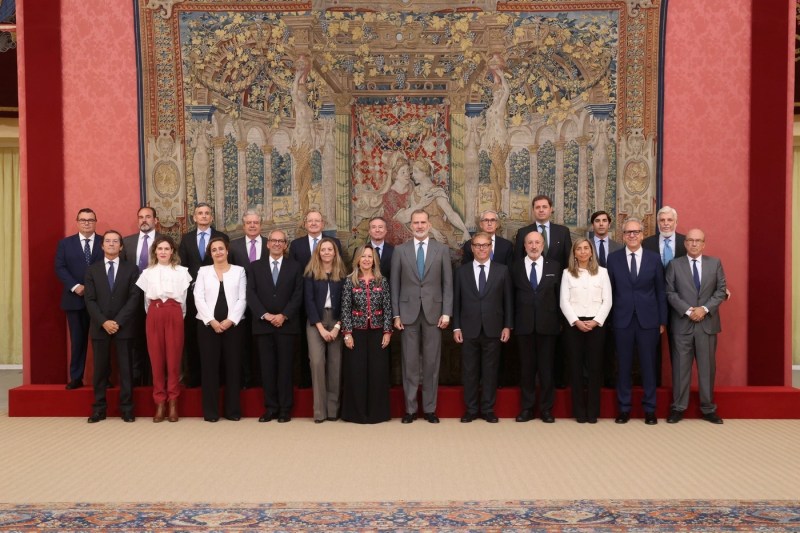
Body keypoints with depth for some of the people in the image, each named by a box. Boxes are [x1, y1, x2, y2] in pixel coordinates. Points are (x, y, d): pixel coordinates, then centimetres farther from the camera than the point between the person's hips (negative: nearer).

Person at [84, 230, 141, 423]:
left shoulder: (131, 269, 5)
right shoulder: (92, 270, 9)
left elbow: (135, 298, -3)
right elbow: (90, 300, 1)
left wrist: (118, 321, -13)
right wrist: (103, 322, -12)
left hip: (124, 326, -1)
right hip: (99, 327, 1)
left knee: (126, 368, 2)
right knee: (100, 368, 4)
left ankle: (127, 408, 8)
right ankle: (99, 409, 11)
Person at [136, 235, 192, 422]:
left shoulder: (181, 272, 6)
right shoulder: (147, 273, 11)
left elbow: (183, 298, 9)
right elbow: (146, 300, 15)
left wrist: (178, 315, 8)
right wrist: (153, 314, 8)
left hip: (174, 315, -1)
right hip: (154, 315, 2)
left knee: (174, 358, -1)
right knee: (156, 359, 2)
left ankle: (173, 403, 7)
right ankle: (160, 403, 8)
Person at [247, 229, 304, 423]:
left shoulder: (295, 267, 7)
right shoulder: (255, 266, 10)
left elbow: (298, 295, -1)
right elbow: (251, 295, 1)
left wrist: (283, 315, -13)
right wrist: (265, 315, -11)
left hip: (287, 324, -1)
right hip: (262, 324, 1)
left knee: (285, 366, 2)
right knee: (267, 367, 4)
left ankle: (285, 408, 8)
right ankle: (271, 407, 11)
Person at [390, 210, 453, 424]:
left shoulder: (442, 250, 5)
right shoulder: (400, 250, 5)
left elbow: (447, 283, 3)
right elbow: (395, 284, 5)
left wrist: (446, 312, -5)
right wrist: (396, 314, 0)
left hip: (433, 312, 0)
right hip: (409, 313, 0)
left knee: (431, 362, 5)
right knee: (410, 362, 4)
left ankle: (430, 408, 15)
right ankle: (410, 408, 13)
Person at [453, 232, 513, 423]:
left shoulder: (502, 270, 4)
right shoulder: (462, 271, 6)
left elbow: (508, 300, 5)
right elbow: (456, 301, 5)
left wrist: (507, 326, 0)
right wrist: (456, 327, 0)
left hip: (493, 329, 0)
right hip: (469, 330, 1)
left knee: (490, 371, 6)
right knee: (469, 372, 6)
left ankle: (488, 409, 16)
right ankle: (470, 409, 16)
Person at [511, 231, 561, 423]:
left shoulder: (554, 266, 5)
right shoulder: (516, 267, 4)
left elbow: (559, 294, 6)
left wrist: (560, 320, 1)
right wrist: (511, 322, -1)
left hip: (547, 324, 0)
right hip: (524, 325, 0)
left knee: (546, 367, 5)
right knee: (526, 367, 6)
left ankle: (546, 408, 15)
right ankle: (527, 408, 16)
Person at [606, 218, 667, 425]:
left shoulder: (654, 258, 3)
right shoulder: (613, 258, 4)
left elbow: (660, 291, 5)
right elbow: (610, 290, 5)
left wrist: (662, 320, 3)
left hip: (648, 320, 0)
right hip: (622, 320, 0)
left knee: (648, 364, 6)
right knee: (623, 365, 6)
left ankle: (649, 409, 17)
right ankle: (624, 408, 16)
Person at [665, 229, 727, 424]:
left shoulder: (715, 263, 7)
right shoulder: (674, 264, 3)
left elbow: (721, 291, 3)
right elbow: (670, 292, -2)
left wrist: (705, 309, -10)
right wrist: (688, 310, -13)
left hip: (707, 323, 1)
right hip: (682, 324, -1)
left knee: (707, 367, 6)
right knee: (681, 367, 2)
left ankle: (708, 408, 17)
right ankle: (678, 408, 11)